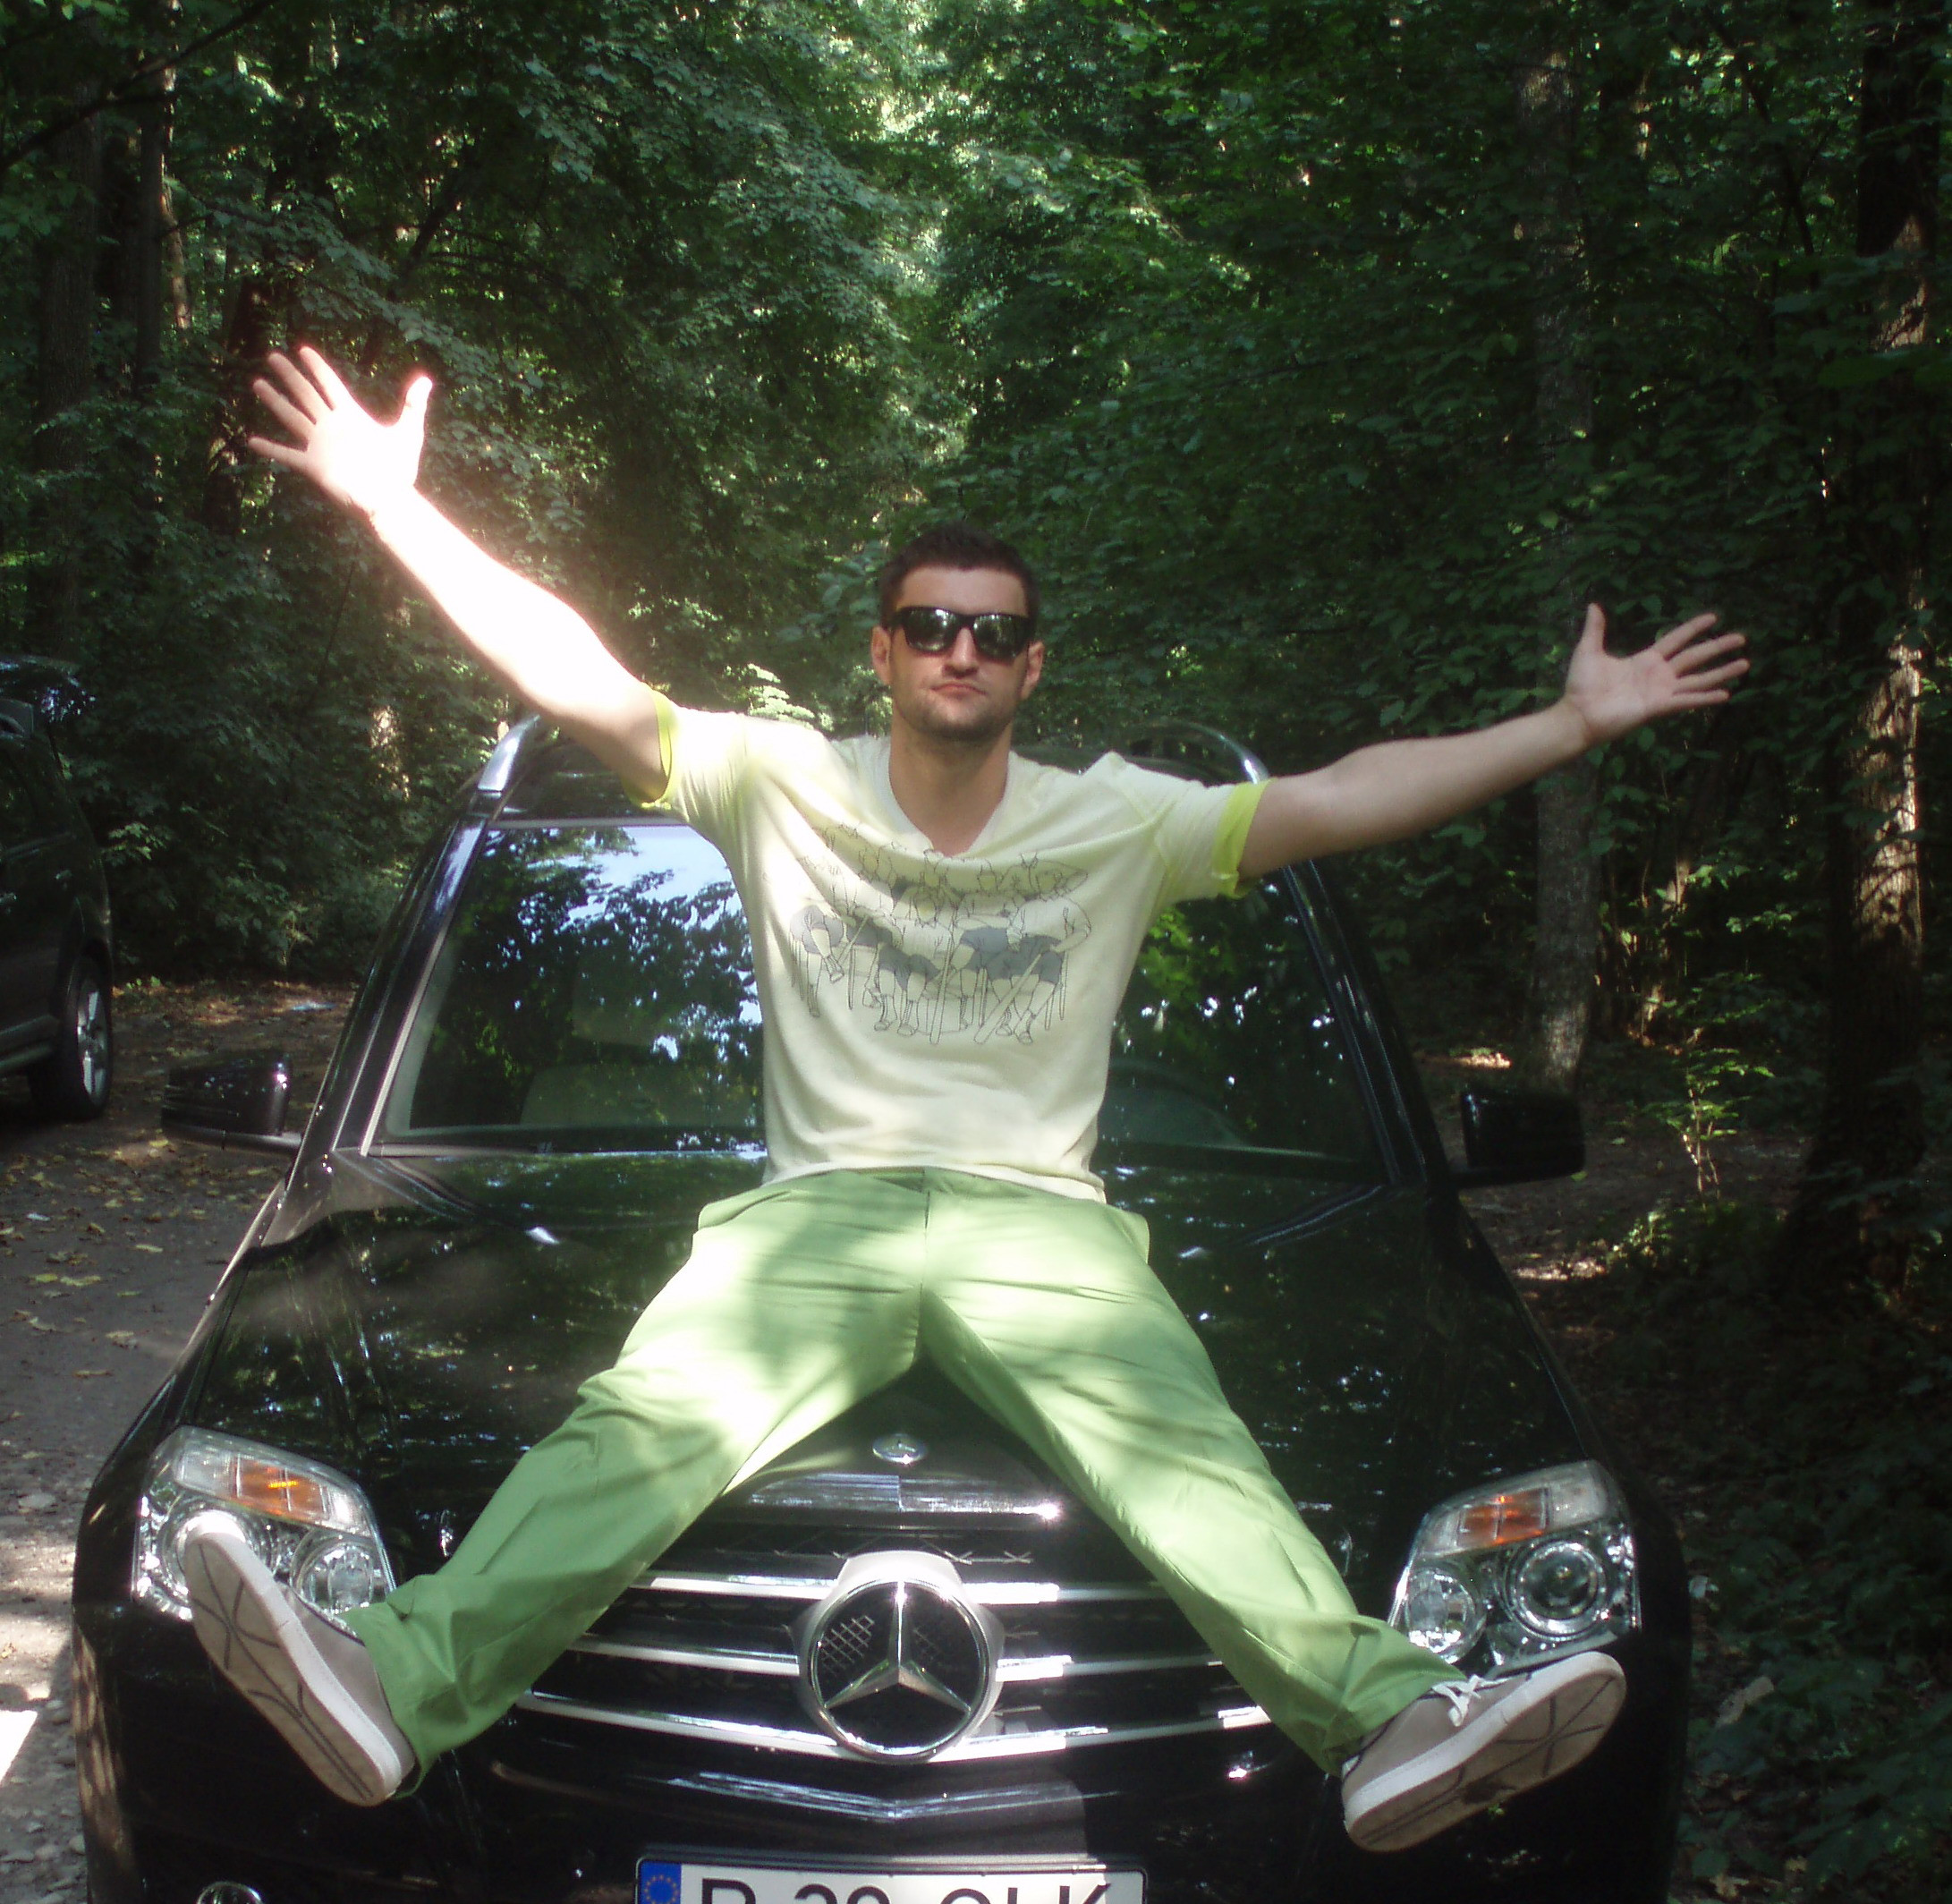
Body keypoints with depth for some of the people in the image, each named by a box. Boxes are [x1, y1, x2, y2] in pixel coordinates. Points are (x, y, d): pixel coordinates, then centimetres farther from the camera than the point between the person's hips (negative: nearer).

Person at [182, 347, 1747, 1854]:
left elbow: (1344, 800, 7)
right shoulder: (781, 786, 10)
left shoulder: (1120, 822, 12)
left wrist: (1576, 723, 1)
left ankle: (1393, 1723, -45)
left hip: (1040, 1222, 1)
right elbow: (575, 682, 4)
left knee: (1186, 1453, -28)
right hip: (816, 1210, 0)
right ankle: (398, 1689, -45)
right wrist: (398, 505, -3)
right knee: (646, 1421, -28)